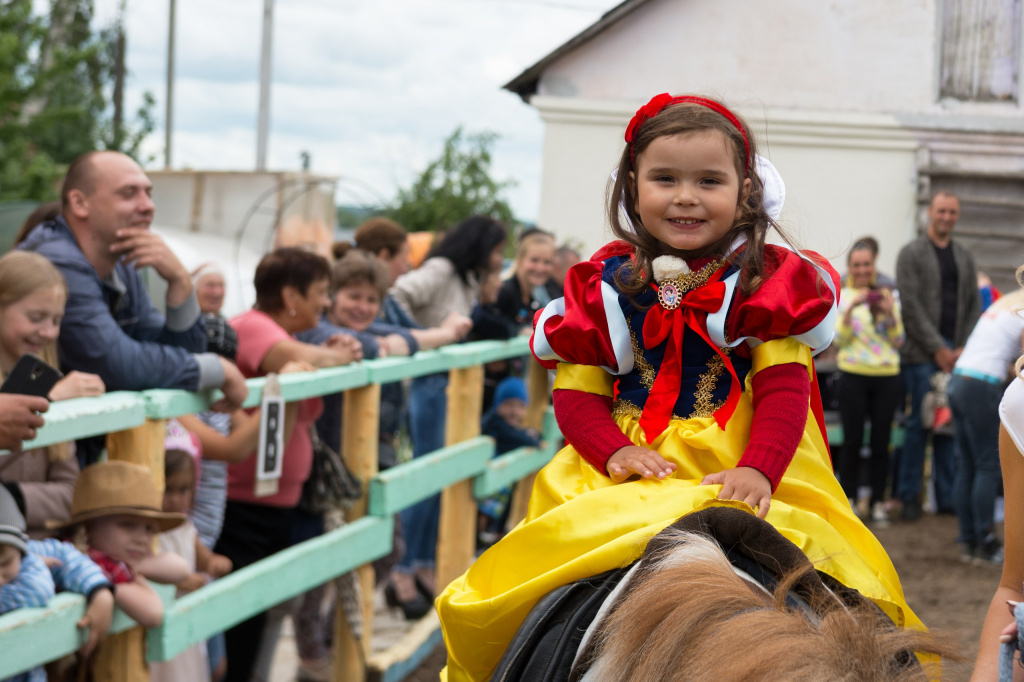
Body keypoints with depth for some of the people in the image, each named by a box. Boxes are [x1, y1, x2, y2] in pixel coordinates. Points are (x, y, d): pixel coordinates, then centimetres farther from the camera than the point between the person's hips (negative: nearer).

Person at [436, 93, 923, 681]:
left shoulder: (767, 282, 3)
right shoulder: (605, 287, 8)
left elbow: (784, 388, -6)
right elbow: (576, 392, 6)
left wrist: (758, 470, -23)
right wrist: (614, 451, -14)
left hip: (746, 473, -1)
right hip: (627, 475, 1)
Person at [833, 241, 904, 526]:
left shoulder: (888, 296, 9)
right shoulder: (842, 297, 2)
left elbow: (899, 341, 7)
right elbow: (839, 339, -5)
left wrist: (890, 312, -9)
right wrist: (850, 308, -18)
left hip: (886, 377, 2)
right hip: (854, 376, -2)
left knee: (881, 441, 3)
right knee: (852, 440, -2)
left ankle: (878, 502, 10)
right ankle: (848, 500, 7)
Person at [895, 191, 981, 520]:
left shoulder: (965, 257, 16)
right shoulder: (912, 253, -1)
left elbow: (975, 305, 14)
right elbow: (911, 305, -8)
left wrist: (964, 348, 0)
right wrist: (938, 349, -11)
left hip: (955, 354, 4)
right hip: (922, 354, -4)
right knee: (919, 424, -4)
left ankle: (947, 497, 10)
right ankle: (909, 496, 4)